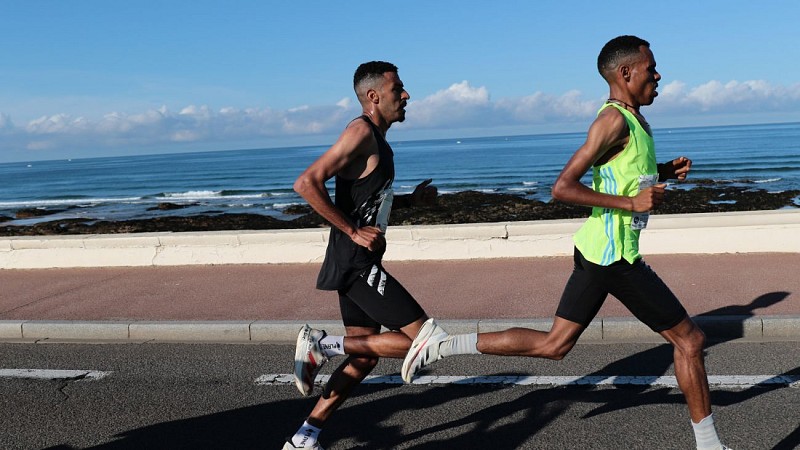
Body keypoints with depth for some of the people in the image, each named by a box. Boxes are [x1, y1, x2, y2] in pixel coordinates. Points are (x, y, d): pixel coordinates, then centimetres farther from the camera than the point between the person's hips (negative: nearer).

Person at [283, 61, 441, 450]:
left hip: (359, 265, 10)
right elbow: (306, 184, -23)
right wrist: (354, 232, -21)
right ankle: (323, 345, -4)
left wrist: (411, 200, 15)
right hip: (355, 264, -10)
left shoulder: (377, 140, 17)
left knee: (364, 358, 14)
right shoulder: (361, 132, -13)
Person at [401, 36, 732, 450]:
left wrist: (664, 171, 11)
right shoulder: (614, 120, -16)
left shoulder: (634, 119, 14)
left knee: (554, 345, 13)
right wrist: (631, 203, -22)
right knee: (689, 339, 3)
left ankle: (442, 344, 12)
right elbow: (562, 188, -22)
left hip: (597, 251, 10)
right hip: (614, 256, -10)